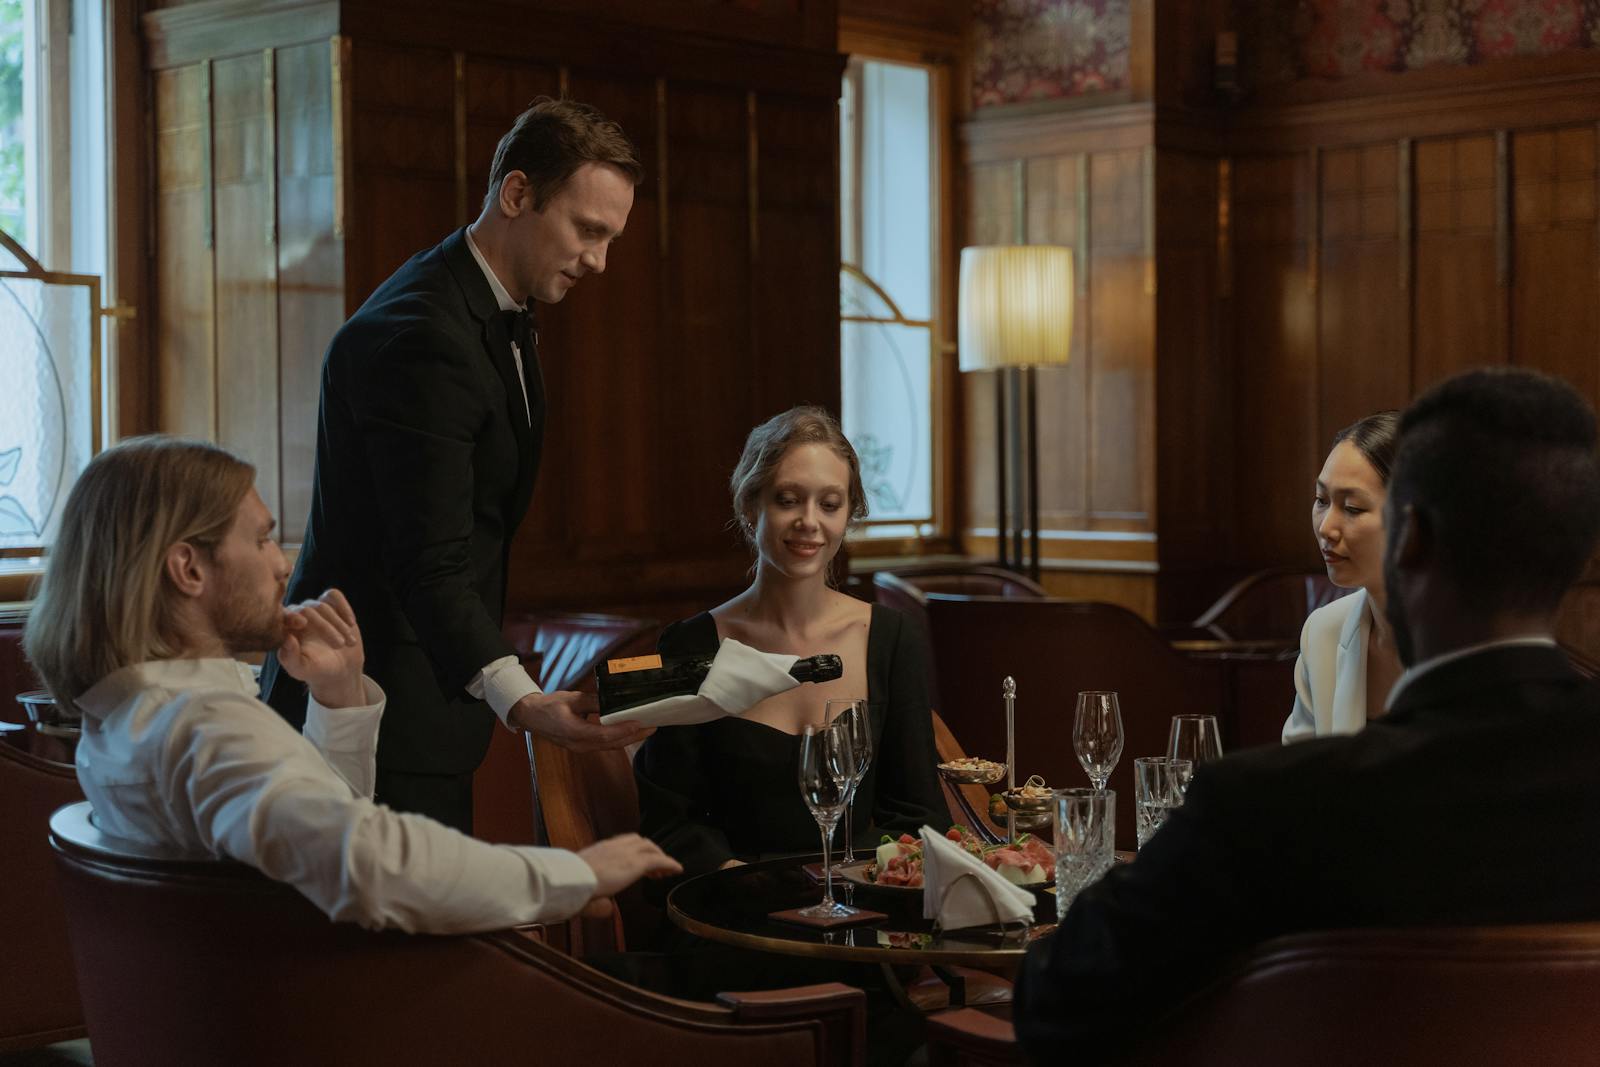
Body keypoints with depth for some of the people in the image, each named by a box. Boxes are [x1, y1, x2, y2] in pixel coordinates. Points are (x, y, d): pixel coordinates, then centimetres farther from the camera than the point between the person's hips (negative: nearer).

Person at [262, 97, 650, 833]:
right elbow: (430, 563, -26)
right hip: (377, 711, -10)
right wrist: (521, 702, -39)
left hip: (426, 699, 10)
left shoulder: (506, 321, 14)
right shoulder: (420, 336, -19)